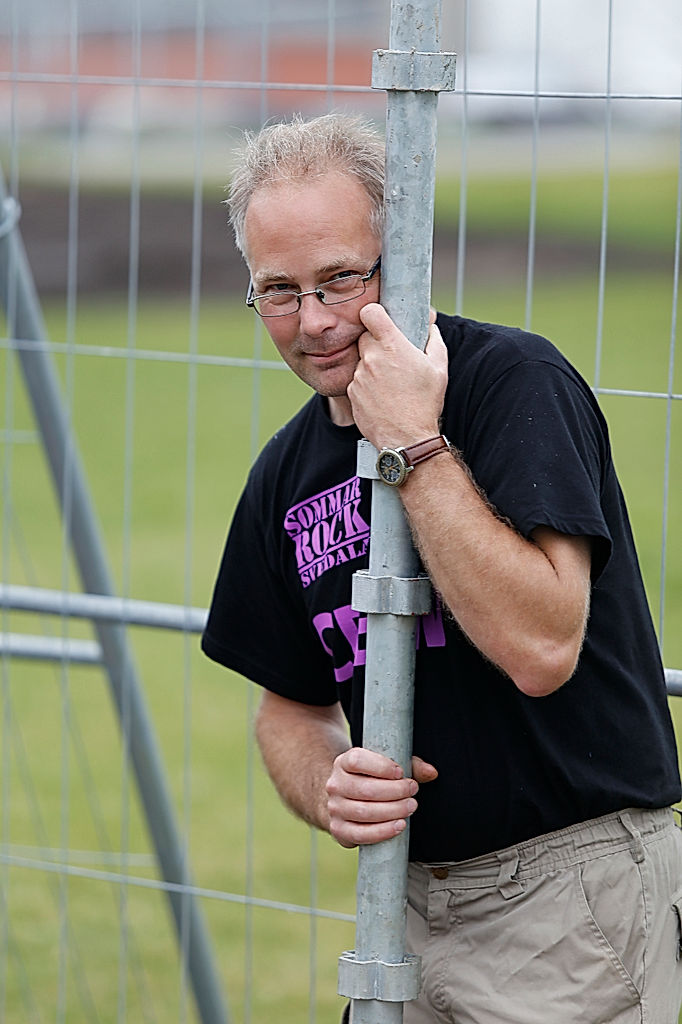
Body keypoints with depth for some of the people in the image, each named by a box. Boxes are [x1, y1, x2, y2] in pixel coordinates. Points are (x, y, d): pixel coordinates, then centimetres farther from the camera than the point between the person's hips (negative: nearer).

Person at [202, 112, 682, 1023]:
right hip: (414, 903, 7)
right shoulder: (286, 476, 8)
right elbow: (292, 702, 18)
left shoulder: (514, 378, -14)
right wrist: (326, 789, -4)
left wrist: (414, 446, -22)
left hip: (575, 893, -7)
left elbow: (541, 647, -25)